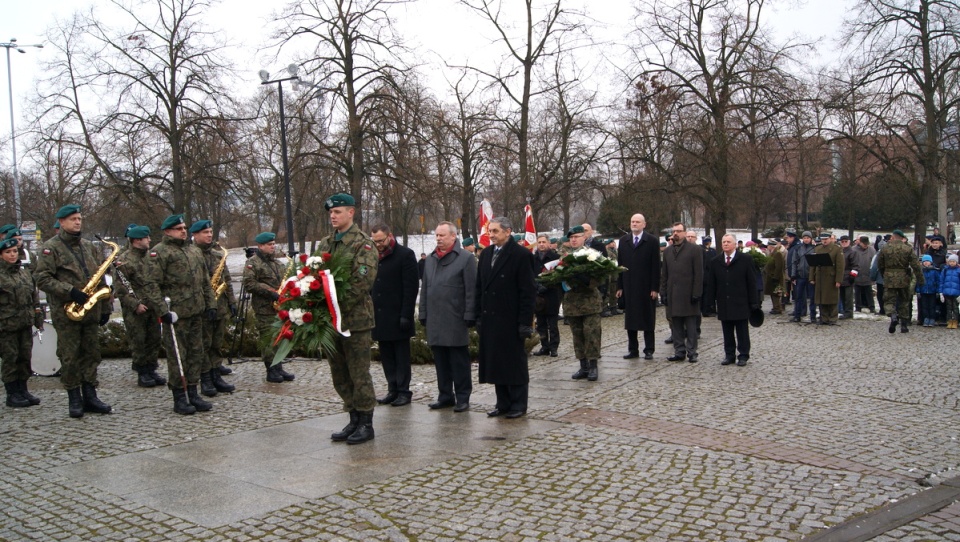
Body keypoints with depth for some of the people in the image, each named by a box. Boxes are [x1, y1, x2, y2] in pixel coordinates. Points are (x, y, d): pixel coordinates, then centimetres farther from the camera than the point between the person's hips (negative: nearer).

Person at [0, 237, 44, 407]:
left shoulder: (25, 272, 12)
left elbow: (34, 297, 17)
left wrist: (38, 318, 15)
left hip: (26, 323, 6)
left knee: (25, 357, 10)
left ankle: (23, 390, 22)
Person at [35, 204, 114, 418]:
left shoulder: (89, 246, 14)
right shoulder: (51, 247, -3)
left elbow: (100, 279, 15)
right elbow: (42, 279, -12)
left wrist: (105, 308, 11)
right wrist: (70, 291, -21)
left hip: (90, 310, 5)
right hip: (66, 312, -5)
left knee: (91, 354, 7)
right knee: (70, 358, 0)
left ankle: (90, 396, 15)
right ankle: (74, 399, 9)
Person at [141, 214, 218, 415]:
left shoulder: (195, 251, 18)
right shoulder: (159, 252, -5)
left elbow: (205, 281, 22)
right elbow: (151, 285, -13)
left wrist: (210, 304, 13)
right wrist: (163, 311, -20)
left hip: (196, 313, 7)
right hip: (176, 314, -7)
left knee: (196, 353, 10)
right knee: (177, 356, -2)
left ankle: (193, 394, 19)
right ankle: (179, 398, 6)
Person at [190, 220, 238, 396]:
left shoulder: (218, 253, 13)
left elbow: (227, 279, 17)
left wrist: (231, 301, 12)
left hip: (220, 306, 6)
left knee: (217, 343, 11)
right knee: (204, 344, 0)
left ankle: (216, 376, 19)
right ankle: (205, 380, 7)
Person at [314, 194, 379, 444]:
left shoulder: (363, 243, -8)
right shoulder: (325, 243, 14)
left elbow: (364, 280, -18)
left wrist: (340, 306, -22)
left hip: (355, 318, -7)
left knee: (359, 374, 0)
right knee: (340, 374, 13)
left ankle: (366, 424, 10)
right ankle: (354, 420, 25)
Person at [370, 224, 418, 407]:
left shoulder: (405, 255, -6)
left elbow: (411, 287, -10)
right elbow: (368, 285, 15)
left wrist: (406, 315, -16)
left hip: (397, 315, -6)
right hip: (379, 316, 6)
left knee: (401, 356, 1)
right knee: (386, 356, 9)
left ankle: (403, 391, 7)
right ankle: (393, 390, 16)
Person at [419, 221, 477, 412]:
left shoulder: (466, 258, -4)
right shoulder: (431, 259, 16)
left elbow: (471, 290, -8)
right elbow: (424, 288, 18)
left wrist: (469, 316, -12)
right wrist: (423, 314, 12)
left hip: (455, 321, -6)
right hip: (435, 321, 6)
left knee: (459, 362, 0)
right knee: (440, 361, 11)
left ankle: (462, 398, 8)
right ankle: (445, 396, 20)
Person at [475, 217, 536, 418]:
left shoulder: (521, 255, -8)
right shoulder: (486, 254, 12)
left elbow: (528, 291, -11)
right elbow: (480, 287, 14)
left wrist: (525, 322, -15)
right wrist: (479, 316, 7)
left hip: (510, 320, -6)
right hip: (489, 319, 6)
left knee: (514, 363, 2)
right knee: (495, 362, 10)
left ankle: (518, 404, 12)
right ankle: (503, 403, 19)